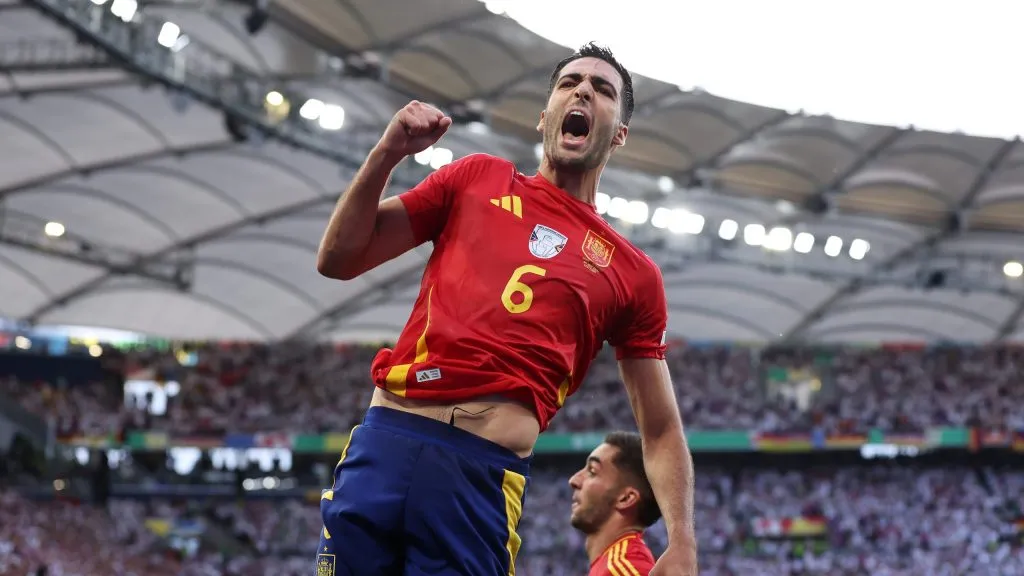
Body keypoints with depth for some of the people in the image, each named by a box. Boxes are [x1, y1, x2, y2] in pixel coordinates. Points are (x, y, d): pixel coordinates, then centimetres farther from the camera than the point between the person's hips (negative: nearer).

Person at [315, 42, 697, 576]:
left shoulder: (634, 274, 14)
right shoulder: (477, 178, 17)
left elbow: (661, 432, 14)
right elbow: (337, 260, 16)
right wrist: (386, 154, 2)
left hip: (486, 475, -1)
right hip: (384, 438, 1)